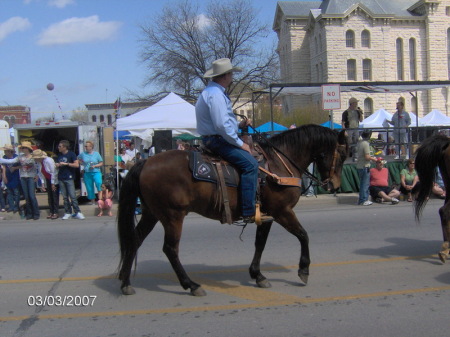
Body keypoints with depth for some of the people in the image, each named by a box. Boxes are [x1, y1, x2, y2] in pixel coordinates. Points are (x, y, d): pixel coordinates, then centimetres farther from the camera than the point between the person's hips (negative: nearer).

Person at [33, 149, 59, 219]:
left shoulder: (49, 160, -23)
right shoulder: (38, 162, -2)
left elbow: (53, 172, -21)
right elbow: (40, 173, 5)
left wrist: (53, 184, -18)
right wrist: (42, 183, 0)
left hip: (54, 180, -7)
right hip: (47, 180, 7)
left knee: (55, 196, -6)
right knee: (49, 197, 6)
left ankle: (56, 213, -4)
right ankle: (51, 212, 12)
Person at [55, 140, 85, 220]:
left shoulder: (71, 154, -3)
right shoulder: (59, 155, 15)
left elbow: (77, 165, -12)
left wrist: (66, 164, -14)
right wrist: (57, 165, 3)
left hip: (69, 178, -6)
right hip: (61, 178, 6)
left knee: (72, 196, -9)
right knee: (65, 197, 6)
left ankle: (77, 212, -6)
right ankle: (67, 212, 11)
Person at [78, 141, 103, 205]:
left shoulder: (96, 154, 0)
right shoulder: (83, 154, 6)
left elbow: (101, 163, 2)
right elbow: (78, 160, 23)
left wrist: (94, 166, -13)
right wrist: (82, 163, 6)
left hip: (96, 172, -3)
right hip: (87, 173, 3)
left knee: (99, 183, -25)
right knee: (89, 188, 5)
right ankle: (92, 201, 17)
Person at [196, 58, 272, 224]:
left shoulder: (212, 91, 20)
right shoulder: (215, 94, -16)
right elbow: (222, 125, -24)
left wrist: (239, 124, 13)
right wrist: (240, 144, -15)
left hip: (215, 139, 11)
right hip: (216, 140, -11)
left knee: (251, 160, 13)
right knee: (250, 163, -21)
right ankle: (249, 213, -23)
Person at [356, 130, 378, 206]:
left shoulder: (359, 143, 9)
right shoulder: (366, 144, -17)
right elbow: (367, 157, -21)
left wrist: (370, 157, 21)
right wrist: (373, 159, -3)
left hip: (359, 166, 8)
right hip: (365, 166, -8)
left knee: (362, 183, 16)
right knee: (365, 184, -1)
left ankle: (361, 199, 21)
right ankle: (364, 200, 3)